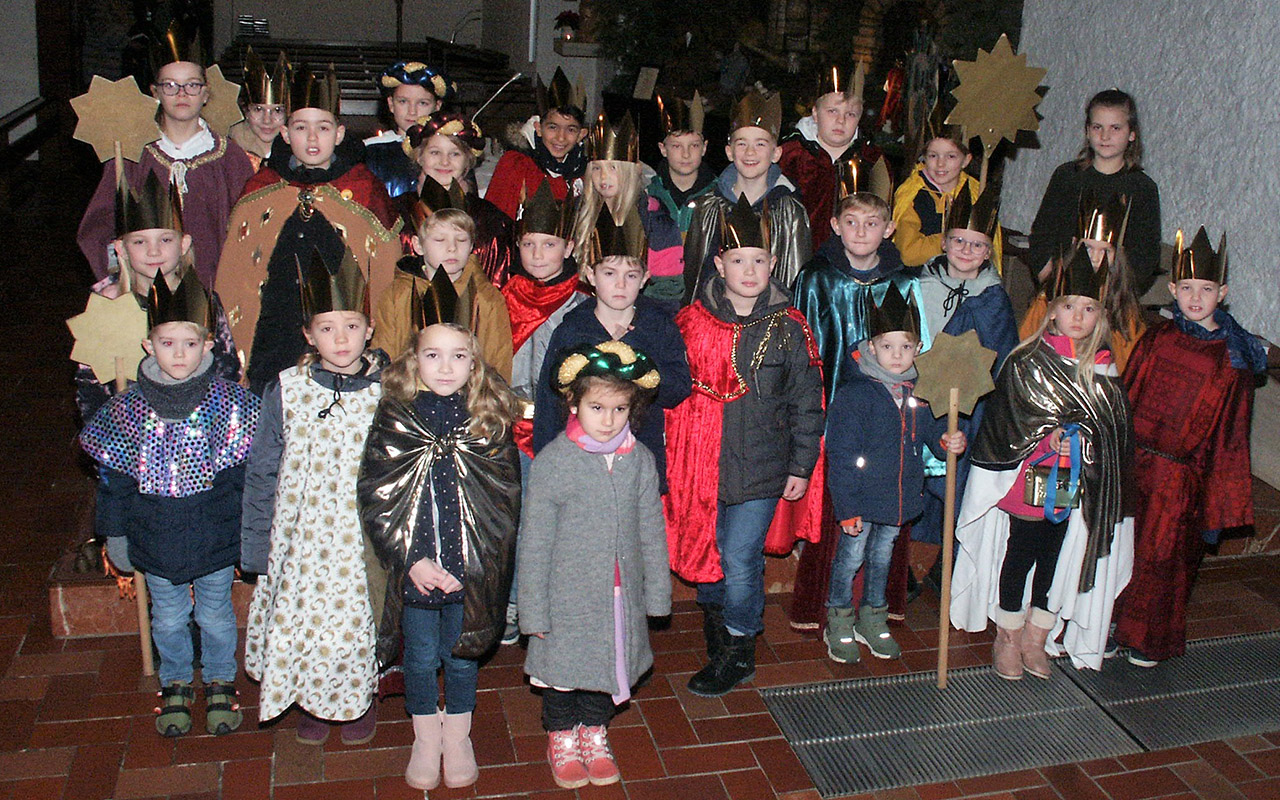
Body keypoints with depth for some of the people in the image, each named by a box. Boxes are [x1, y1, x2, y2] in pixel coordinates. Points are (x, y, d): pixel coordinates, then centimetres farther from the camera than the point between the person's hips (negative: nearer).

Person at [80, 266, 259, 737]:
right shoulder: (128, 409, -8)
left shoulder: (228, 404, -12)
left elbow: (247, 474, -4)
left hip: (216, 538, -1)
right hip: (156, 540, 1)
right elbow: (113, 477, 1)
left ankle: (220, 682, 38)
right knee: (168, 618, 18)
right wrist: (116, 535, 5)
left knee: (216, 615, 16)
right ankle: (175, 685, 40)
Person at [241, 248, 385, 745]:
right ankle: (312, 702, 40)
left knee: (362, 619, 10)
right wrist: (255, 547, 1)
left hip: (367, 540, 0)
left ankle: (361, 697, 40)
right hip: (303, 537, 1)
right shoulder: (286, 390, -5)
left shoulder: (390, 391, -6)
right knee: (301, 618, 10)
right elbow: (262, 473, 1)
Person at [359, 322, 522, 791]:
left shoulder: (491, 421, -5)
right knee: (420, 658, 14)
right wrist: (411, 560, -14)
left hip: (472, 572, 0)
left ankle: (458, 739, 37)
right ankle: (426, 740, 37)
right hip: (411, 570, 0)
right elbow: (375, 497, -6)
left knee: (462, 657, 15)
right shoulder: (394, 420, -6)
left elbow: (505, 500, -5)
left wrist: (467, 567, -11)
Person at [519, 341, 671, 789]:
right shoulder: (552, 462, -14)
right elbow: (534, 541, -10)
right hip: (568, 595, -3)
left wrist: (656, 593, 8)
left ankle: (594, 735, 43)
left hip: (622, 596, 3)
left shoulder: (640, 460, -4)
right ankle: (562, 739, 39)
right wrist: (533, 611, -8)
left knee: (611, 664, 18)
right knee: (564, 667, 14)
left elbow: (651, 530, 6)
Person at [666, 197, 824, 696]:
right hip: (699, 463, 2)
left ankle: (737, 655, 17)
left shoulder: (789, 328, -1)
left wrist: (801, 467, 1)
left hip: (760, 467, -2)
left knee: (739, 559, -4)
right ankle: (715, 615, 41)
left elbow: (807, 405, 3)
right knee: (701, 550, 13)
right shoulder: (691, 321, 2)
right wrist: (666, 456, 9)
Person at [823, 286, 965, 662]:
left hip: (900, 496, 5)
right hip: (862, 499, -5)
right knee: (851, 557, 7)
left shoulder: (921, 391, 0)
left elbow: (933, 429, 17)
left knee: (882, 557, 21)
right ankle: (839, 623, 26)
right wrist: (848, 506, -18)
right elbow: (841, 455, -16)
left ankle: (872, 619, 39)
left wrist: (948, 442, -8)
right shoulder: (854, 393, -17)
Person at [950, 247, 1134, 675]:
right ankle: (1007, 637, 23)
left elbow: (1115, 426, 9)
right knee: (1020, 555, 7)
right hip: (1031, 480, -4)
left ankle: (1036, 639, 27)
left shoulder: (1103, 369, 5)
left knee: (1056, 559, 12)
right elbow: (1009, 421, -11)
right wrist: (1050, 438, -22)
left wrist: (1080, 439, -7)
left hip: (1075, 485, 4)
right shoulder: (1027, 363, -9)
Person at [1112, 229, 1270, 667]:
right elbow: (1127, 396, 6)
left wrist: (1219, 501, -1)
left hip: (1178, 475, -2)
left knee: (1162, 556, 9)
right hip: (1131, 464, 2)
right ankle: (1111, 627, 30)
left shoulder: (1234, 360, -5)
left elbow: (1229, 433, -2)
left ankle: (1149, 639, 30)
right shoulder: (1157, 338, 1)